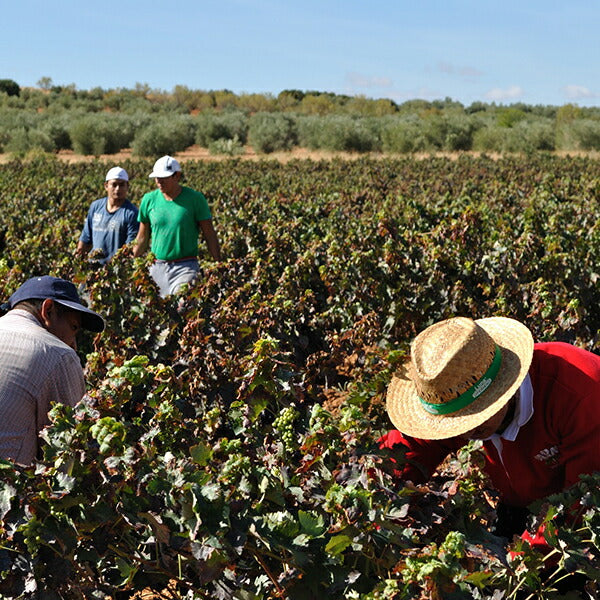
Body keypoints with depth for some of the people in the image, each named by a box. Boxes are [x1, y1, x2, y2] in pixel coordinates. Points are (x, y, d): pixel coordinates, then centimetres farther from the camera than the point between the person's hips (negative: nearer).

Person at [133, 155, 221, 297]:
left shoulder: (195, 199, -4)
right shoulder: (149, 200, 5)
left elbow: (210, 235, -1)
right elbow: (143, 238, 14)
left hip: (186, 267, -3)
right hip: (157, 267, 4)